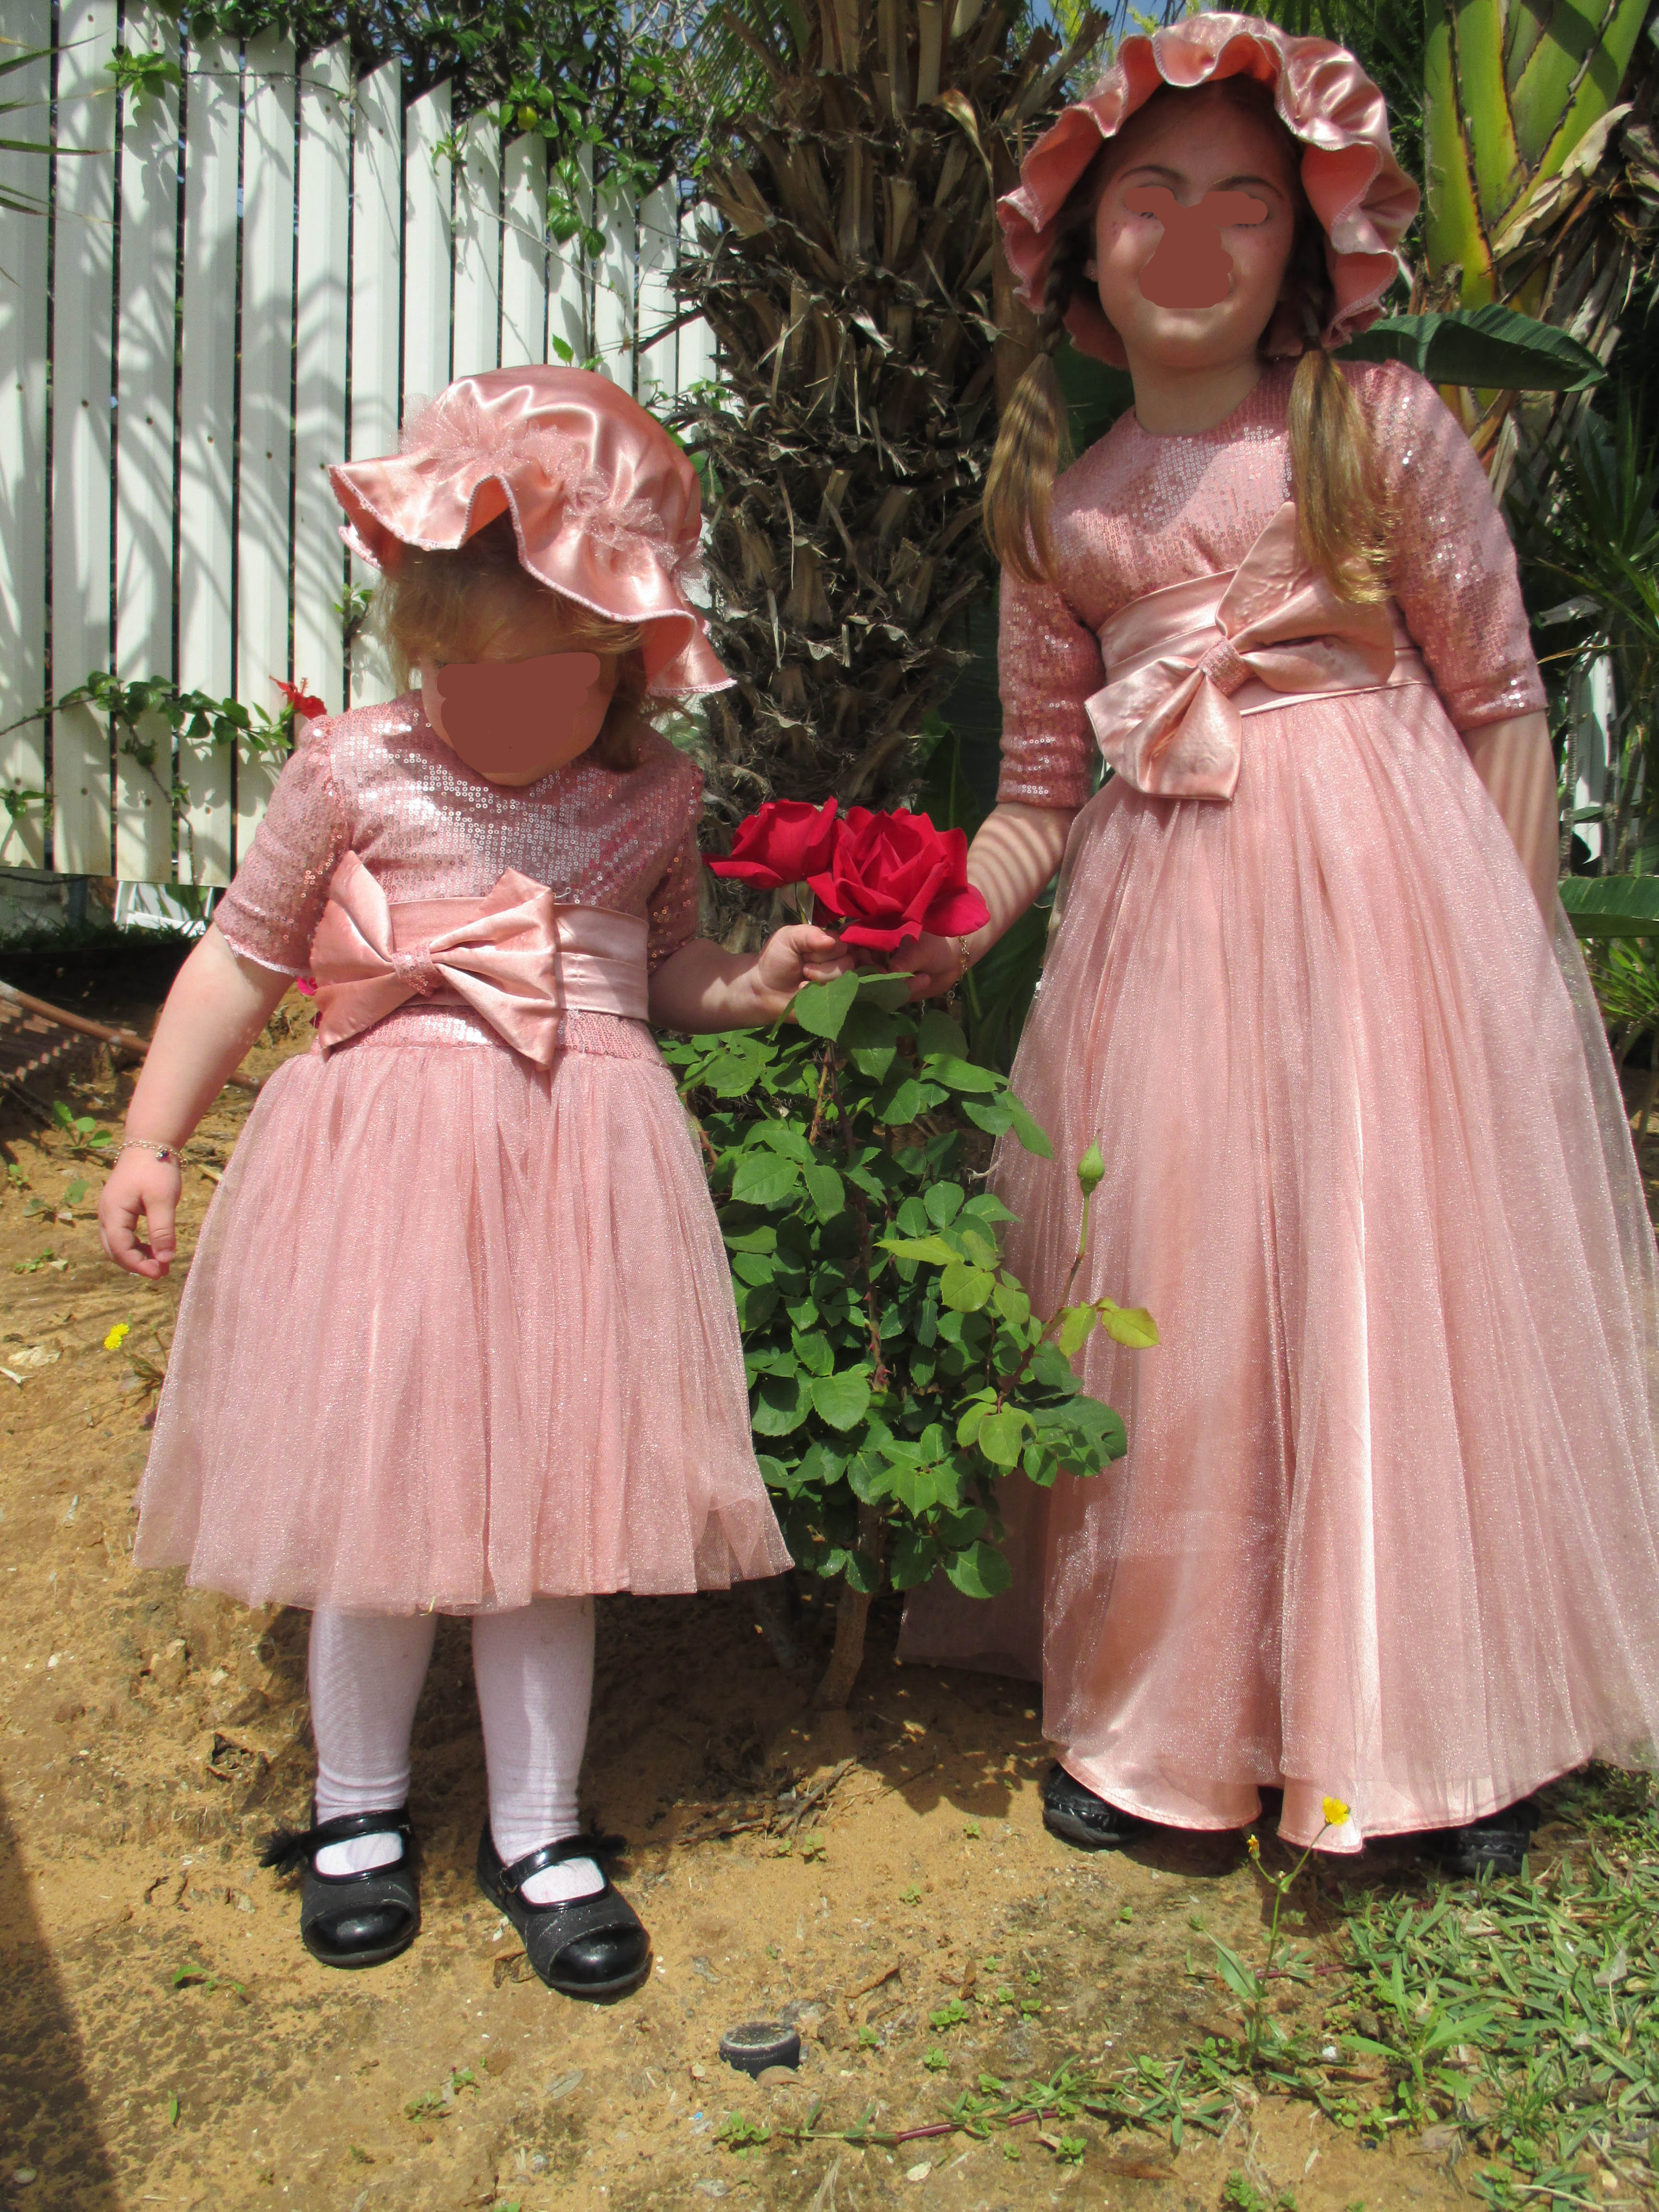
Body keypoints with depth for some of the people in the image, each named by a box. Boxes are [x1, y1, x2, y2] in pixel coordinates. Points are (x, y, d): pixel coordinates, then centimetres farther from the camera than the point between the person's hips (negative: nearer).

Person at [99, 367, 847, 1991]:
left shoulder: (652, 793, 4)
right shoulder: (355, 772, -2)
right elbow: (241, 958, 6)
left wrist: (766, 976, -2)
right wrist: (150, 1143, 3)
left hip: (579, 1161, 1)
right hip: (384, 1154, -1)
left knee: (548, 1504, 8)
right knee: (372, 1496, 7)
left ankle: (538, 1833, 26)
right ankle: (357, 1807, 32)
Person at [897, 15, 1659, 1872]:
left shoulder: (1385, 429, 2)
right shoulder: (1058, 506, 10)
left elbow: (1501, 702, 2)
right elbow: (1046, 779, 11)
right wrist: (954, 923, -6)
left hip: (1388, 882, -2)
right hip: (1159, 917, 3)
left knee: (1399, 1271, 0)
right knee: (1164, 1294, 3)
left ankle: (1451, 1720, 20)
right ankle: (1159, 1715, 20)